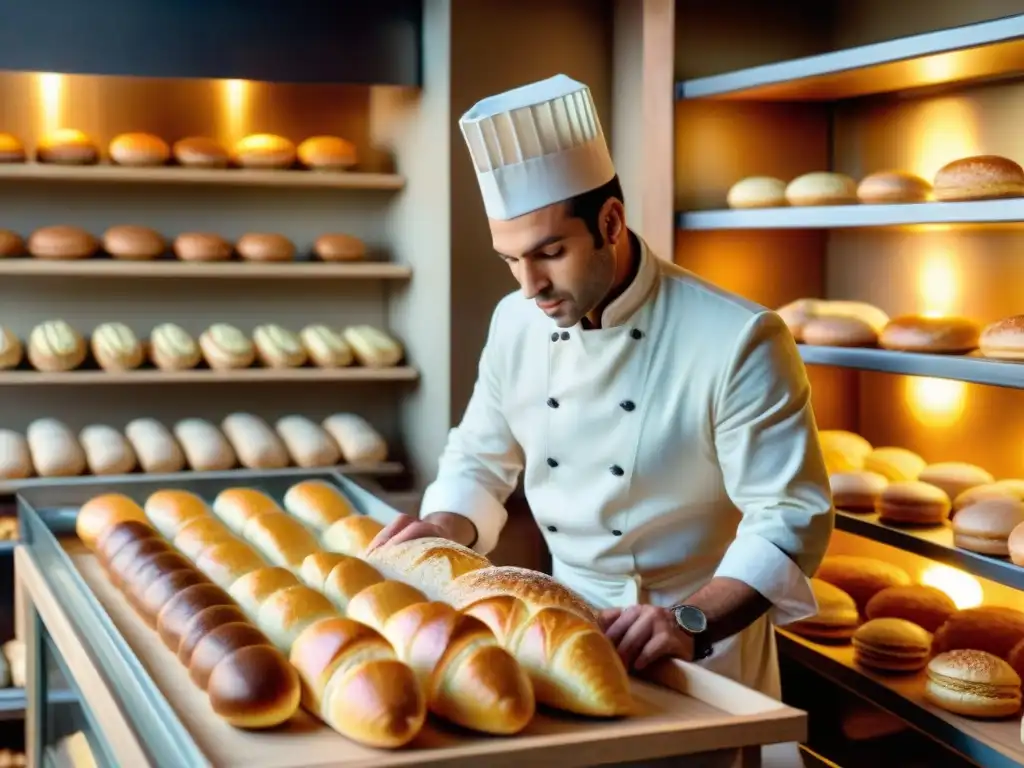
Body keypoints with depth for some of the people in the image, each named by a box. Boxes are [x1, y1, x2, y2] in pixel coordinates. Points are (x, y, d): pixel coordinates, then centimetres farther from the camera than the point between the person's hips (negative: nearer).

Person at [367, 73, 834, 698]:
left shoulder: (737, 340, -19)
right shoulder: (516, 322, -2)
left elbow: (790, 518, -20)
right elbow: (480, 460, 11)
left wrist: (691, 622, -31)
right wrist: (450, 524, -9)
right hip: (566, 625, 5)